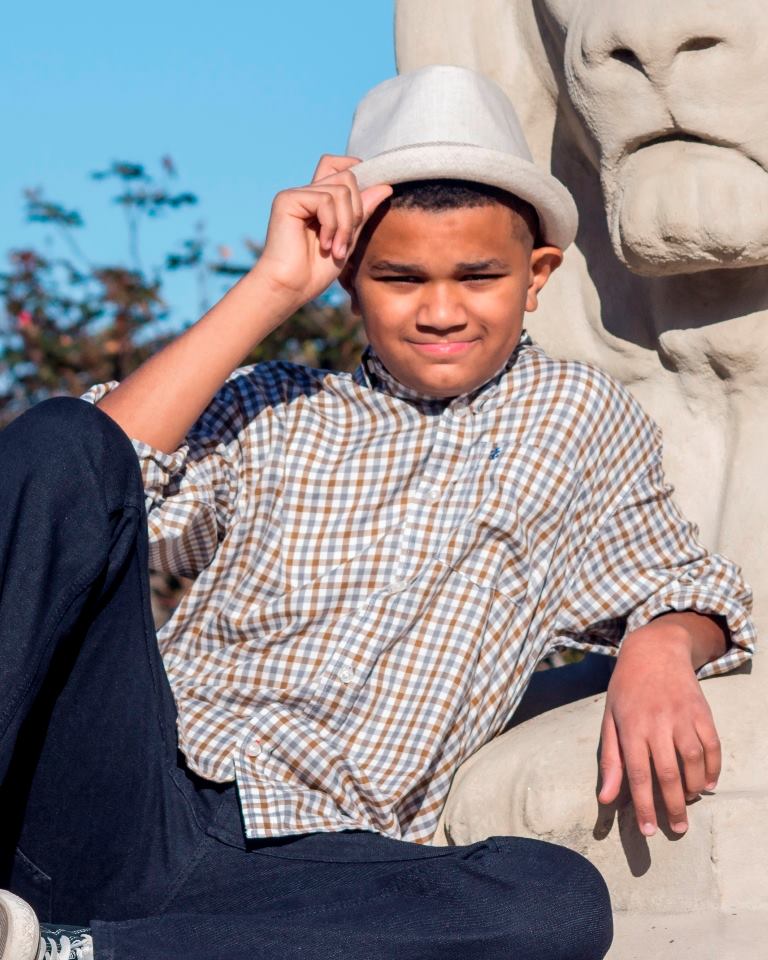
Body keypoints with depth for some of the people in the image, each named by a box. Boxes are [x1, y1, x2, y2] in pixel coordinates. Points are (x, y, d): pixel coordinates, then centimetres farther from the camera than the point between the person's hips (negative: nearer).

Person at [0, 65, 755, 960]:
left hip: (311, 864, 0)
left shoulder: (582, 416, 20)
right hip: (125, 801, 0)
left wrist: (659, 653, 0)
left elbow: (682, 590, 25)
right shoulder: (272, 413, 17)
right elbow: (88, 485, 0)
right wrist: (269, 289, 2)